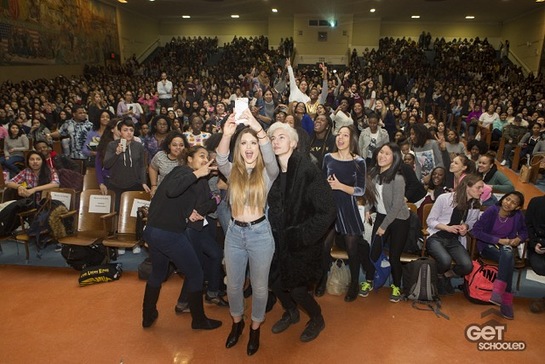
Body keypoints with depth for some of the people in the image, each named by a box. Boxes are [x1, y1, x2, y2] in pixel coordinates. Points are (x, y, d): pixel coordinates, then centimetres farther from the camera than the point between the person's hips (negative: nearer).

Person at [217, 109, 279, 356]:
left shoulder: (267, 173, -5)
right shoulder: (232, 171, 0)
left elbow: (271, 157, -28)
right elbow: (221, 160, -22)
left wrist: (259, 129, -44)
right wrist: (226, 135, -41)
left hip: (260, 233, -2)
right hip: (234, 233, 3)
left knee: (259, 286, 13)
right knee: (233, 284, 18)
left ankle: (255, 328, 37)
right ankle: (237, 323, 44)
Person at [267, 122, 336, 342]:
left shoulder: (307, 171, -21)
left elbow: (327, 211, -21)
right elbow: (269, 206, 10)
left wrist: (301, 236, -20)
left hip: (302, 244, -5)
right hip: (279, 240, 5)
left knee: (296, 289, 1)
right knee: (276, 283, 12)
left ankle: (317, 319, 33)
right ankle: (291, 313, 44)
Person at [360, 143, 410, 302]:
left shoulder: (398, 179, -24)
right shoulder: (374, 172, -5)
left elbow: (397, 206, -20)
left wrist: (384, 226, -14)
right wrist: (367, 209, -4)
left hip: (398, 220, -5)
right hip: (381, 216, 5)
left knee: (394, 256, 3)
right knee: (374, 251, 6)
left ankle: (396, 286, 26)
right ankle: (368, 282, 25)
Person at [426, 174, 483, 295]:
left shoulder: (475, 204, 1)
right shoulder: (444, 198, -13)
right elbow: (430, 220, -6)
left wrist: (466, 226, -5)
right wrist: (448, 227, -21)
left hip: (454, 240, 4)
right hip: (436, 237, -4)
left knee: (467, 266, -23)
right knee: (445, 261, -34)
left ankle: (446, 275, 12)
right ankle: (438, 277, 5)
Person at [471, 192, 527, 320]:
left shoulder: (518, 215, -3)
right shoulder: (492, 211, -12)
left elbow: (524, 231, 16)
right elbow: (476, 230, -15)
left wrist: (519, 239, -7)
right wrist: (498, 240, -19)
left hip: (507, 247, 3)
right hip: (488, 246, -3)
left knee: (507, 253, -34)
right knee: (509, 259, -32)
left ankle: (498, 292, -33)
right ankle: (506, 300, -30)